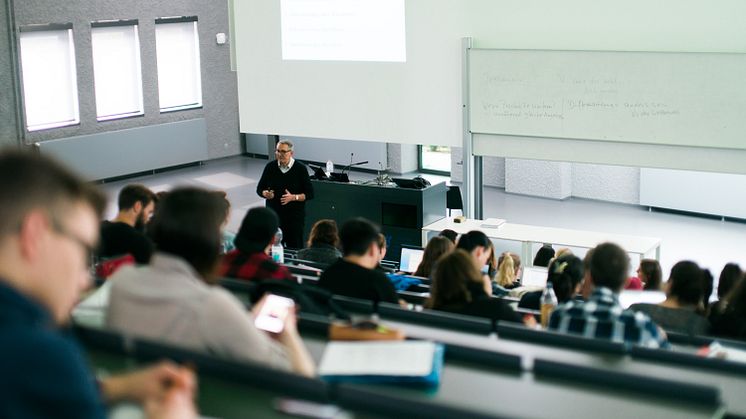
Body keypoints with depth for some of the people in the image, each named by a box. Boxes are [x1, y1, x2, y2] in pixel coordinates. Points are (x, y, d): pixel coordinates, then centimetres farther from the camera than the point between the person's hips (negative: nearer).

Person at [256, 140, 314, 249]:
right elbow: (260, 189, 12)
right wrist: (265, 194, -11)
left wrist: (293, 197, -19)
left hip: (295, 215, -2)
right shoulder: (270, 167, 4)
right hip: (273, 214, 2)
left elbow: (309, 194, -3)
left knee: (295, 248, -2)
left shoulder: (300, 168, -4)